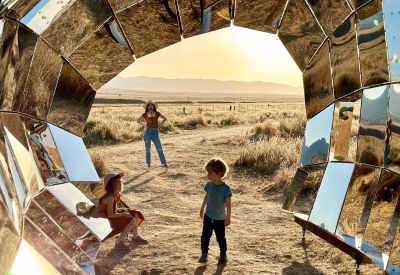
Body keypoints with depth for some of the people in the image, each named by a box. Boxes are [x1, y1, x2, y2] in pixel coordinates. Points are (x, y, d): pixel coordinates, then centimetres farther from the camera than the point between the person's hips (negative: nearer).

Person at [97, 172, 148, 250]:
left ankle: (135, 237, 25)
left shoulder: (115, 194, 1)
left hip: (113, 213, 10)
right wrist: (122, 214, -20)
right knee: (132, 221, -23)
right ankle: (119, 243, -15)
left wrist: (122, 210, -3)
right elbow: (110, 215, -30)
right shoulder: (110, 197, -29)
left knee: (135, 214, 11)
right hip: (106, 218, -10)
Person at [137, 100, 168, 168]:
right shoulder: (145, 114, -1)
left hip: (155, 133, 0)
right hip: (148, 132, 0)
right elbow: (138, 120, 15)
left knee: (160, 149, -1)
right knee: (148, 150, 7)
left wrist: (160, 125, 5)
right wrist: (144, 125, 4)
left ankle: (164, 163, 5)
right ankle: (148, 164, 17)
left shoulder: (157, 113, 0)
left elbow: (165, 118, 14)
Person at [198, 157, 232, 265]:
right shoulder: (209, 185, -7)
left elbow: (228, 203, -14)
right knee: (205, 236, 6)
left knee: (220, 238, 8)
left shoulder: (225, 188, -20)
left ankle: (223, 254, 28)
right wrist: (202, 208, 18)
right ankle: (204, 253, 21)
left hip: (220, 218, -4)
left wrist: (228, 217, -11)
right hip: (208, 216, 4)